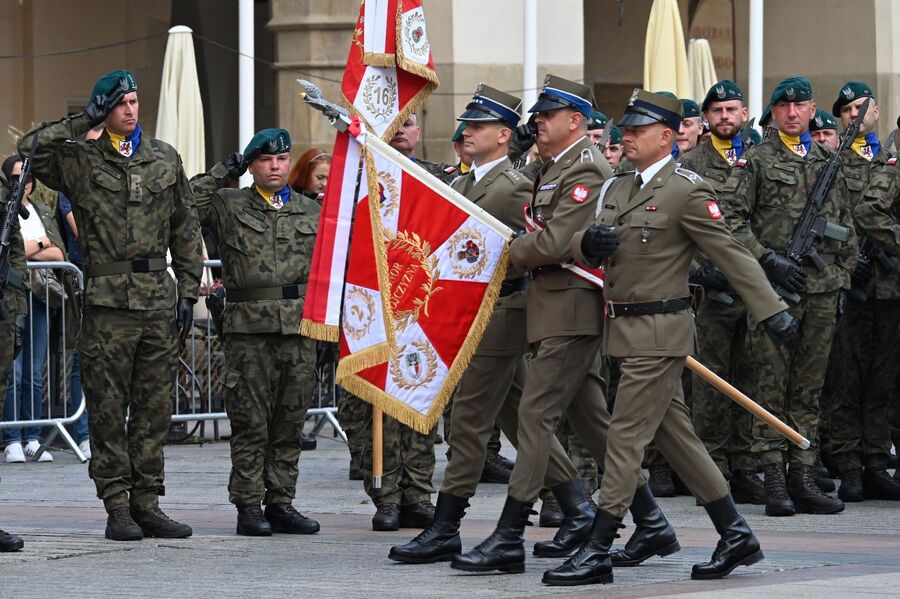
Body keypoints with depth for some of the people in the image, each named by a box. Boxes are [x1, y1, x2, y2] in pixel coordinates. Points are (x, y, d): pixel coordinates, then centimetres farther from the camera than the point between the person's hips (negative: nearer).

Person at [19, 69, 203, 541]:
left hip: (159, 298, 4)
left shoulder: (165, 159, 13)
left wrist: (188, 291, 9)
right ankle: (117, 506, 3)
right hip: (108, 301, -3)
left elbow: (185, 229, 15)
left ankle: (147, 502, 11)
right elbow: (29, 150, -14)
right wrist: (82, 122, -9)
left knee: (155, 408, 6)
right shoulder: (80, 160, 3)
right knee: (108, 408, -2)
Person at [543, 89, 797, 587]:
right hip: (626, 333, 9)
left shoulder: (687, 191, -10)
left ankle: (598, 553, -4)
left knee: (626, 437, -7)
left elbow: (732, 254, -12)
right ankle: (736, 537, 21)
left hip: (658, 332, -9)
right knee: (676, 437, 13)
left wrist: (773, 312, -16)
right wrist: (589, 241, -12)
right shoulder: (617, 189, 14)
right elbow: (579, 246, 12)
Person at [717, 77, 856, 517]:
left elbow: (847, 228, 21)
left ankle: (803, 477, 10)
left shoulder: (829, 164, 16)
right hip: (774, 290, -4)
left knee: (809, 387, 7)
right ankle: (774, 478, -1)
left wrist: (842, 278, 13)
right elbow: (729, 218, -6)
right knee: (772, 385, -3)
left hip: (822, 291, 4)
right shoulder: (756, 162, 1)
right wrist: (769, 260, -13)